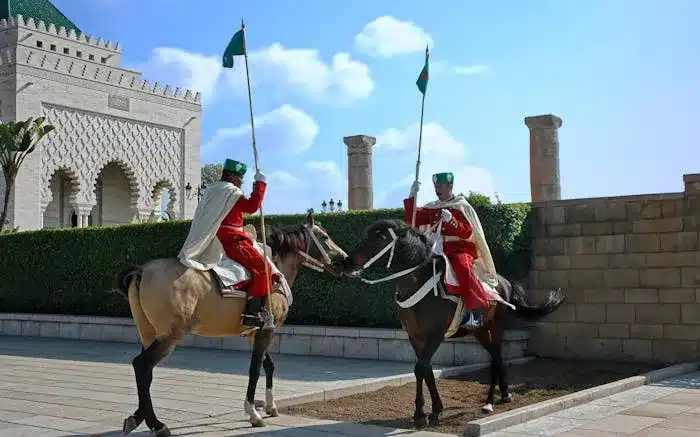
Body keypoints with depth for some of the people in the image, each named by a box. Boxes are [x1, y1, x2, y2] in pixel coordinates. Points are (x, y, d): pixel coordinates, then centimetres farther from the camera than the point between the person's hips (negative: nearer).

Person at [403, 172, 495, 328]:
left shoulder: (462, 207, -1)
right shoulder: (432, 208, 13)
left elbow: (467, 233, -8)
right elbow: (413, 220, 6)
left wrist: (451, 220, -25)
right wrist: (412, 196, -3)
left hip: (461, 248, -6)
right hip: (439, 249, 6)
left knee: (462, 266, -36)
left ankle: (476, 310, -37)